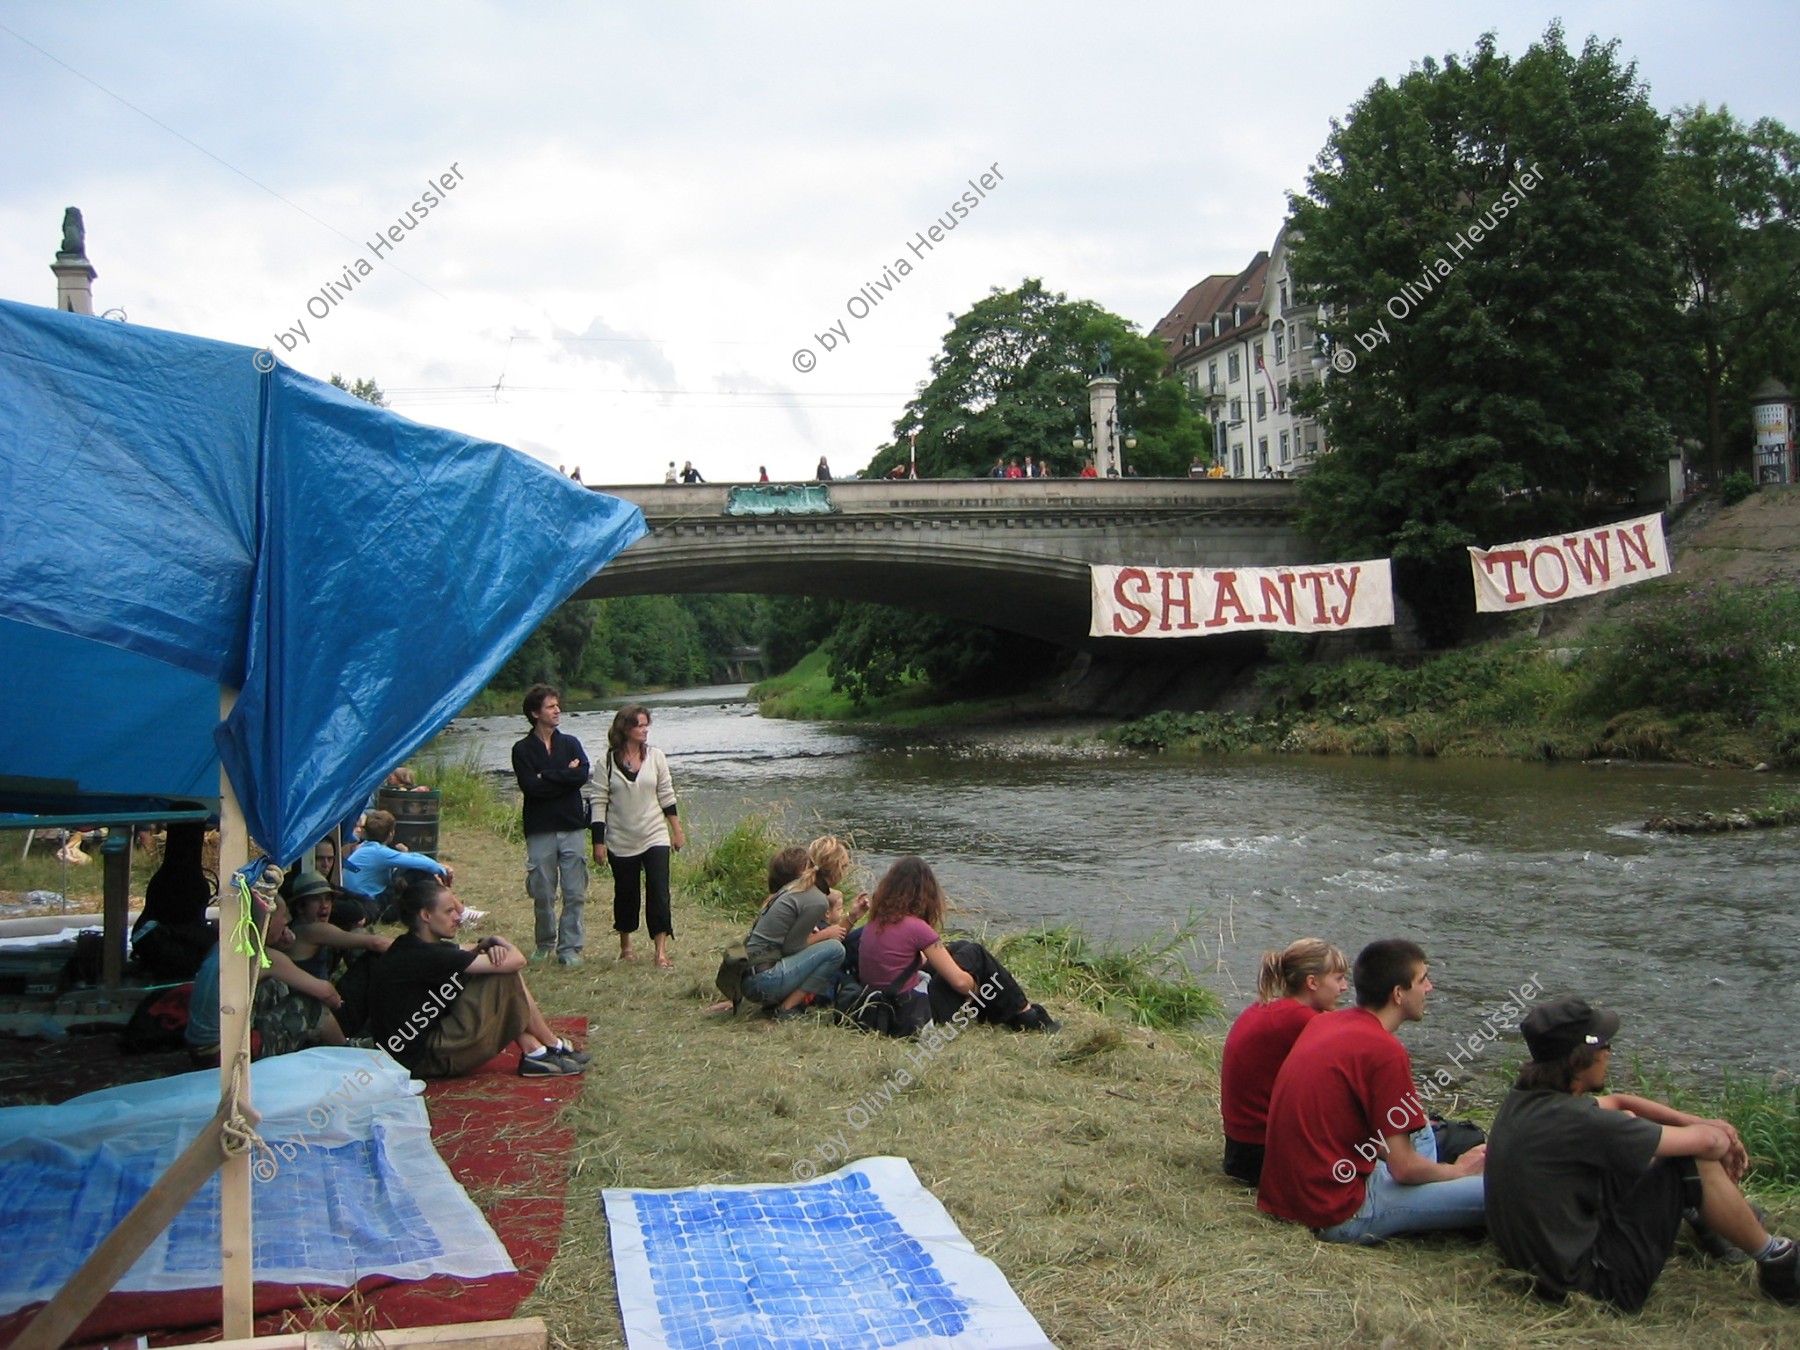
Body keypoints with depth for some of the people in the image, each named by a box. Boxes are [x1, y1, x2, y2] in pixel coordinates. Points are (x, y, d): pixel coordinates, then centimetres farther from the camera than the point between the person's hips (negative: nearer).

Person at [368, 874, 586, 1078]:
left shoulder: (410, 947, 7)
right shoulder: (425, 956, -23)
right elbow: (516, 961, -23)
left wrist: (488, 945, -9)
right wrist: (498, 942, 1)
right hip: (425, 1060, -10)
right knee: (506, 977, -11)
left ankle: (533, 1051, 5)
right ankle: (554, 1048, 6)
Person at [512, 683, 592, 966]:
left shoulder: (570, 743, 9)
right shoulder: (523, 749, 2)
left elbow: (583, 775, -8)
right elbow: (529, 786, -12)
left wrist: (546, 776, -9)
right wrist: (565, 775, -8)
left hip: (572, 828, 2)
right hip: (540, 830, -1)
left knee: (575, 893, -1)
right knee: (542, 894, 5)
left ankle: (569, 947, 8)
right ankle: (545, 944, 23)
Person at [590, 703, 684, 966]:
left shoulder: (655, 757, 0)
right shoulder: (608, 761, -6)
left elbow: (666, 796, 7)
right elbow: (599, 802, -4)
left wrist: (677, 830, 7)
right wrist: (598, 842, -5)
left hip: (655, 837, 1)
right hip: (621, 842, -1)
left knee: (659, 892, -9)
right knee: (625, 894, 11)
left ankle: (661, 951, -6)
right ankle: (625, 945, 31)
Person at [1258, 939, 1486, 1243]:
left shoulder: (1323, 1022, 8)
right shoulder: (1385, 1050, -16)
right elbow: (1403, 1168, -14)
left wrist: (1410, 1126, 23)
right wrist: (1459, 1170, 6)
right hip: (1336, 1216, -9)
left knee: (1422, 1132, 27)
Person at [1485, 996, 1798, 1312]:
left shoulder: (1524, 1098, -2)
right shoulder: (1572, 1121, -28)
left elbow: (1616, 1102, 16)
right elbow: (1707, 1142, -18)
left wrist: (1699, 1122, 8)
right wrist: (1725, 1141, 5)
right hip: (1597, 1279, -9)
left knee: (1627, 1121, 18)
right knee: (1698, 1161, -9)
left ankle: (1707, 1220, 34)